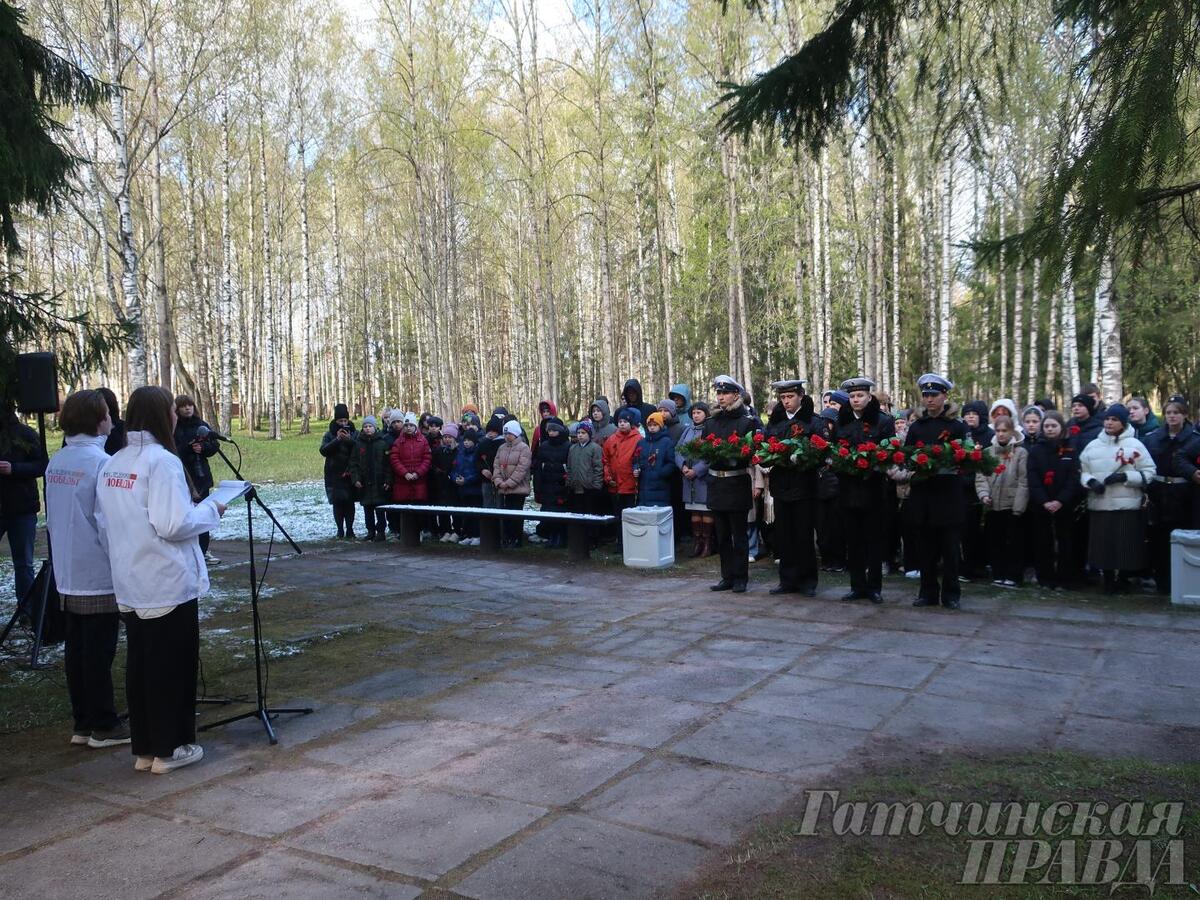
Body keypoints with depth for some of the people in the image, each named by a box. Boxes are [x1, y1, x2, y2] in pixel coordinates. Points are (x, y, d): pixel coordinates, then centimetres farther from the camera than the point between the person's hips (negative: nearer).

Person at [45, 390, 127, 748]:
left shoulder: (55, 462, 8)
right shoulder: (101, 462, -17)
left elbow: (51, 520, 16)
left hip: (68, 575, 8)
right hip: (100, 577, -8)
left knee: (76, 649, 13)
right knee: (98, 653, 0)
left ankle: (83, 723, 21)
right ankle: (103, 726, 9)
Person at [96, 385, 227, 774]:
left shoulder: (112, 464, 7)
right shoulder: (162, 461, -18)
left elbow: (104, 520, 13)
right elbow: (173, 525, -22)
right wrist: (210, 509, -7)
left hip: (130, 585, 8)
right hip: (169, 584, -7)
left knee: (139, 664, 14)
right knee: (173, 666, 5)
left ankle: (143, 749, 23)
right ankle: (169, 749, 14)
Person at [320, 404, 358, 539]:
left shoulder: (355, 434, 5)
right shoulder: (329, 435, 6)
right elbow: (323, 451, -8)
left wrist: (350, 440, -18)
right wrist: (337, 439, -17)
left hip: (350, 474, 0)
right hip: (334, 474, 0)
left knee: (349, 502, -2)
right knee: (337, 502, -2)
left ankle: (350, 530, 5)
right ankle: (340, 530, 7)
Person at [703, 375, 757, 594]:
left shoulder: (747, 422, -4)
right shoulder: (711, 423, 12)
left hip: (738, 483, -5)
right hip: (716, 484, 5)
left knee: (739, 533, 2)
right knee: (721, 534, 10)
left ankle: (741, 578, 10)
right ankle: (727, 577, 18)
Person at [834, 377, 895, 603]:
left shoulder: (883, 421, 0)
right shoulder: (841, 422, 10)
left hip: (873, 488, -3)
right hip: (848, 488, 3)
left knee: (874, 539, 4)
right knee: (853, 539, 8)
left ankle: (874, 587, 12)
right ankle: (857, 586, 15)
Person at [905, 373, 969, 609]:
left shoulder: (957, 426, 0)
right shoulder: (916, 427, 10)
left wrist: (943, 467, -23)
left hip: (949, 495, -3)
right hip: (922, 495, 3)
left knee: (950, 547, 3)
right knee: (926, 547, 9)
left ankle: (951, 594, 13)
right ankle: (928, 592, 17)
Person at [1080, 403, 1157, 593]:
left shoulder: (1135, 445, 0)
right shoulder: (1093, 446, 9)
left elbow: (1149, 473, -2)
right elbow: (1082, 471, 13)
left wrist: (1125, 477, -15)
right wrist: (1091, 481, -8)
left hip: (1127, 506, -2)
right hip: (1099, 506, 3)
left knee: (1126, 545, 1)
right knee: (1103, 544, 4)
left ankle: (1123, 579, 20)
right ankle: (1108, 581, 18)